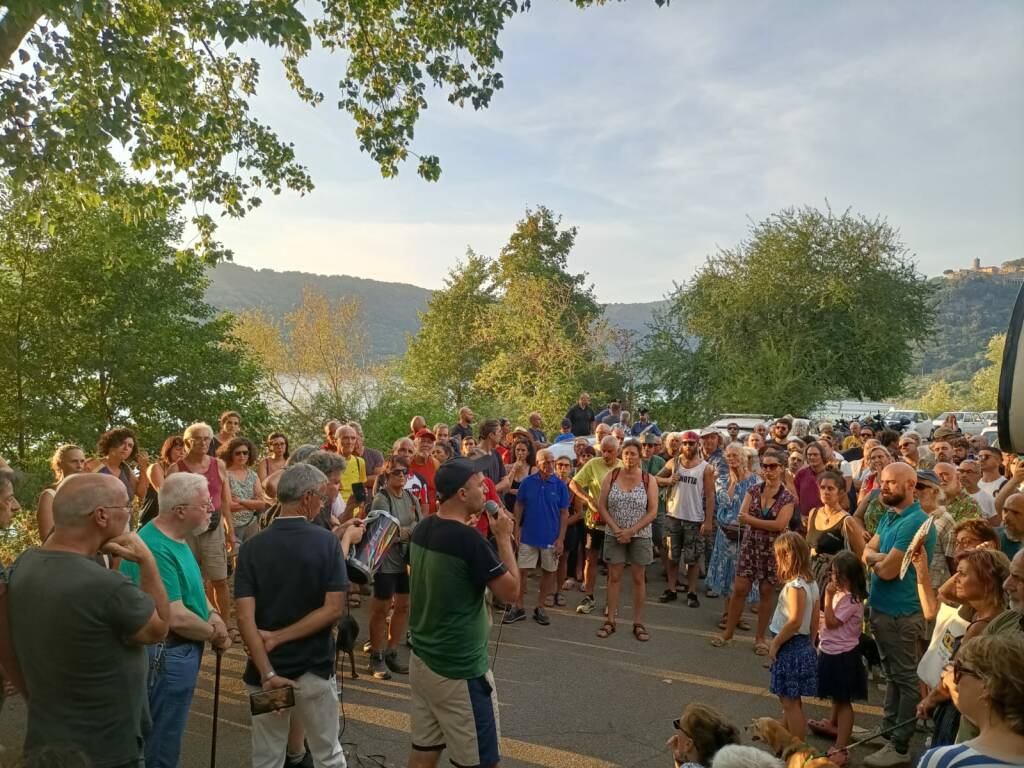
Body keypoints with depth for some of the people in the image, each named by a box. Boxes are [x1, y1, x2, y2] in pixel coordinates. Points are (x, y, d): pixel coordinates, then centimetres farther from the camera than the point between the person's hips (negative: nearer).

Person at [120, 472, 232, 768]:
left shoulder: (176, 538, 4)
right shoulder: (156, 549, -29)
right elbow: (176, 618, -30)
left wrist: (214, 616, -4)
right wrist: (215, 634, -13)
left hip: (180, 651, 10)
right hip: (167, 656, -10)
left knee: (162, 738, 25)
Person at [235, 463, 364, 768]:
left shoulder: (252, 547, -7)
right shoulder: (327, 542, -11)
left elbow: (245, 618, -14)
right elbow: (333, 610, -16)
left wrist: (267, 672, -17)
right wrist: (280, 637, -12)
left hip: (264, 672, 2)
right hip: (314, 669, -1)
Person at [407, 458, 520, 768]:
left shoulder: (423, 529, 0)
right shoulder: (469, 539, -24)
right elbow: (511, 591, -16)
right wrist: (503, 537, -8)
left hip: (421, 659, 8)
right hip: (459, 671, -8)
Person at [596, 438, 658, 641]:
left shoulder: (649, 480, -4)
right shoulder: (611, 477, -1)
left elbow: (653, 511, -7)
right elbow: (602, 506, -2)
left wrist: (631, 531, -14)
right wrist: (616, 529, -12)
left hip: (640, 536, -1)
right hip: (614, 535, 1)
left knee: (638, 579, 5)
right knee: (614, 577, 5)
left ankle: (638, 623, 14)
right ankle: (610, 621, 13)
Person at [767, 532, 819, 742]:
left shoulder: (795, 586, -21)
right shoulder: (811, 583, 7)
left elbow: (795, 621, -26)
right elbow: (814, 621, 13)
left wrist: (775, 644, -16)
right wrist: (810, 644, 20)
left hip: (790, 647, -10)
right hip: (804, 646, 10)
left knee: (791, 703, 1)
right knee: (788, 700, 21)